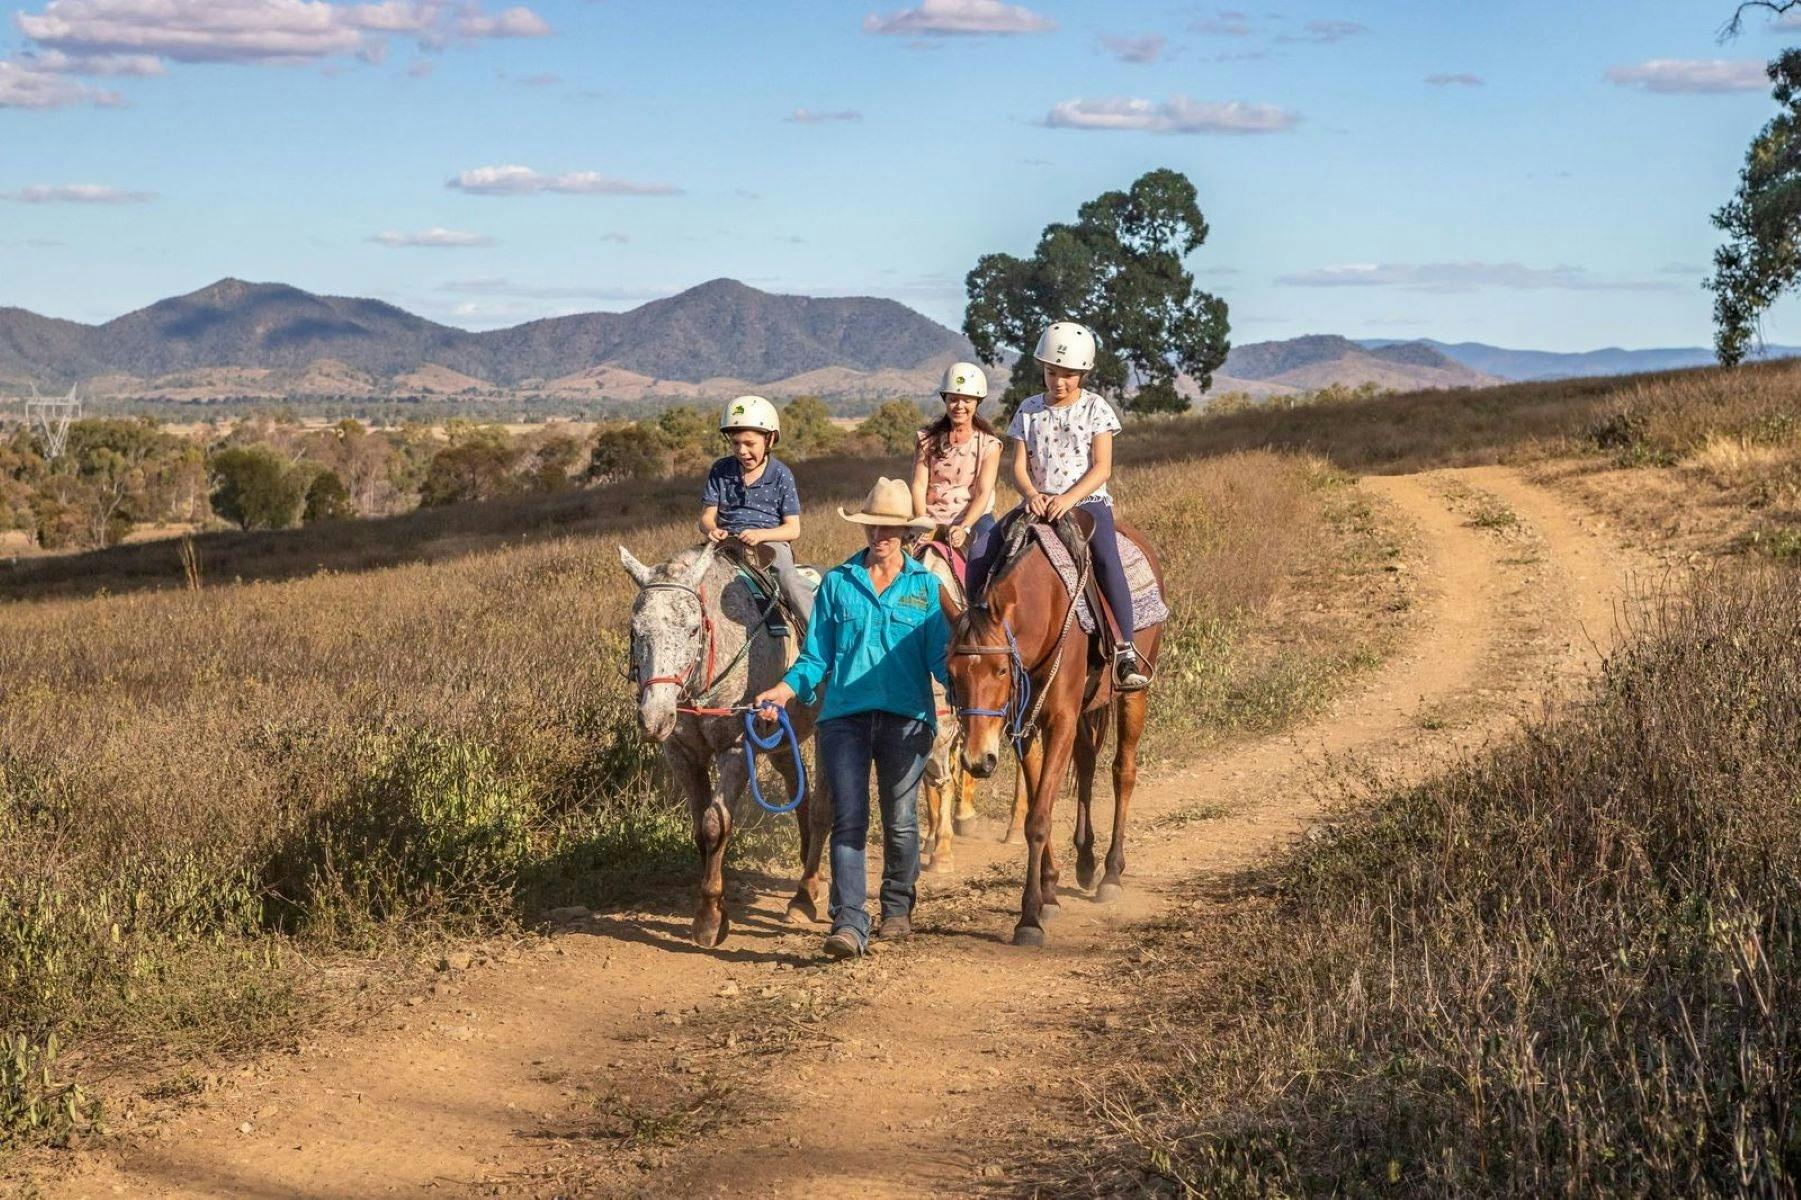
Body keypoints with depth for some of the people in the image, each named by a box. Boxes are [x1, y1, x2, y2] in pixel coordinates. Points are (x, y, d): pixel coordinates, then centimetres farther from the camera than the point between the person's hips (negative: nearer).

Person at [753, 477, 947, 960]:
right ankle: (849, 924, -16)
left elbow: (941, 657, 3)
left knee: (900, 822, 8)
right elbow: (815, 657, 9)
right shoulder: (837, 583, 9)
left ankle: (897, 908, 28)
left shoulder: (926, 586, 8)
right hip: (845, 716, 0)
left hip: (906, 718, 0)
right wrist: (781, 692, -6)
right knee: (848, 821, -9)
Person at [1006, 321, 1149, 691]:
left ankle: (1125, 652, -29)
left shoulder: (1095, 408, 3)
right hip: (1039, 503, 3)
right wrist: (1032, 494, -18)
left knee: (1107, 560, -29)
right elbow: (1020, 465, 6)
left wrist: (1068, 499, -21)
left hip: (1087, 499, -3)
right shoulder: (1029, 410, 10)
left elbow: (1102, 467, -5)